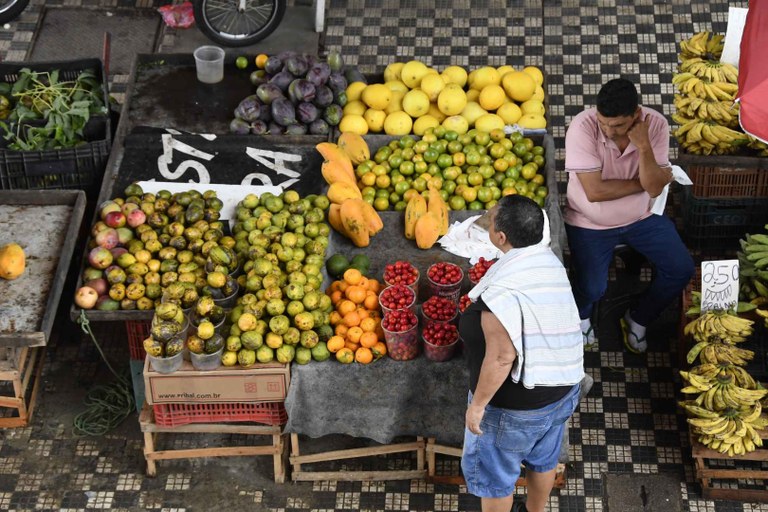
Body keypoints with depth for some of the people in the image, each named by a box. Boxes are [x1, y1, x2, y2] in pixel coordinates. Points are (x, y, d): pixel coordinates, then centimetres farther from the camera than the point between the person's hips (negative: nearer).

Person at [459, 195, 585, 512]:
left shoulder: (502, 290, -32)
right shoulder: (549, 262, -7)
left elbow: (501, 358, -30)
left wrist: (478, 404, -18)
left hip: (516, 404, -8)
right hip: (563, 387, 8)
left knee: (492, 470, 15)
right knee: (543, 458, 28)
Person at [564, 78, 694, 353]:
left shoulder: (656, 124, -18)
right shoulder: (583, 127, -28)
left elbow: (655, 188, -21)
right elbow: (595, 191, -28)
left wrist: (643, 146, -35)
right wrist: (643, 182, -18)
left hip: (641, 217, 3)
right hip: (590, 224, -3)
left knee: (682, 269, -7)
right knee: (592, 288, -18)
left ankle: (637, 318, 21)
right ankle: (581, 314, 21)